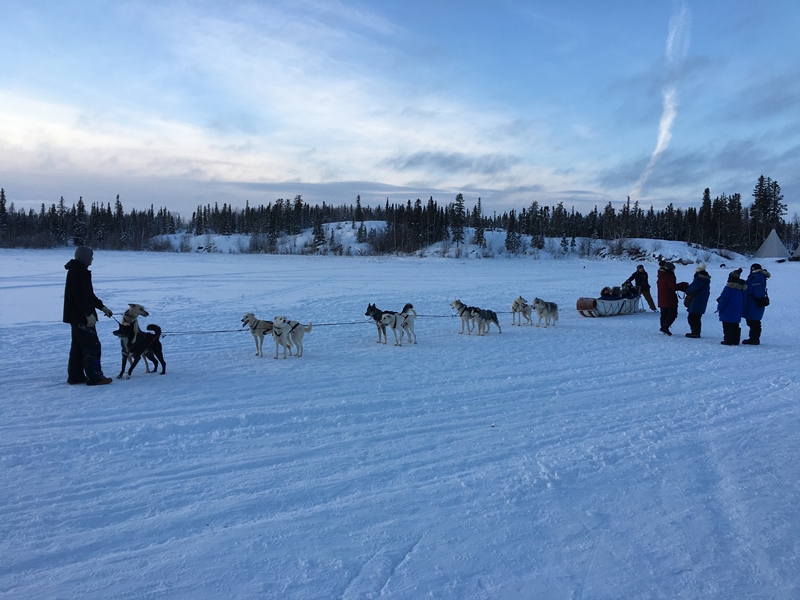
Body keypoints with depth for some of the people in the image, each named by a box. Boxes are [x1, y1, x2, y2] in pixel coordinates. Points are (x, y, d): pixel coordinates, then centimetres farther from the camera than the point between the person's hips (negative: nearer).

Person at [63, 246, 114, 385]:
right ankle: (94, 377, -3)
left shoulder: (79, 271, 16)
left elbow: (88, 294, 22)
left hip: (77, 316, 11)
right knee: (92, 345, -7)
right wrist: (89, 314, -23)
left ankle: (75, 376, 20)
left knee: (78, 346, 14)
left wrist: (102, 307, 21)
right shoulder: (77, 272, -16)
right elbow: (80, 296, -23)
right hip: (81, 316, -11)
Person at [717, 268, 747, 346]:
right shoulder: (741, 288, 9)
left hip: (728, 311, -7)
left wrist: (719, 307, -2)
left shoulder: (729, 287, -14)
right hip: (737, 312, 7)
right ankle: (735, 341, 15)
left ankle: (728, 340, -3)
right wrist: (741, 310, 21)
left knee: (727, 326, -3)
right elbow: (743, 300, 14)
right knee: (735, 326, 13)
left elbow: (724, 298, -13)